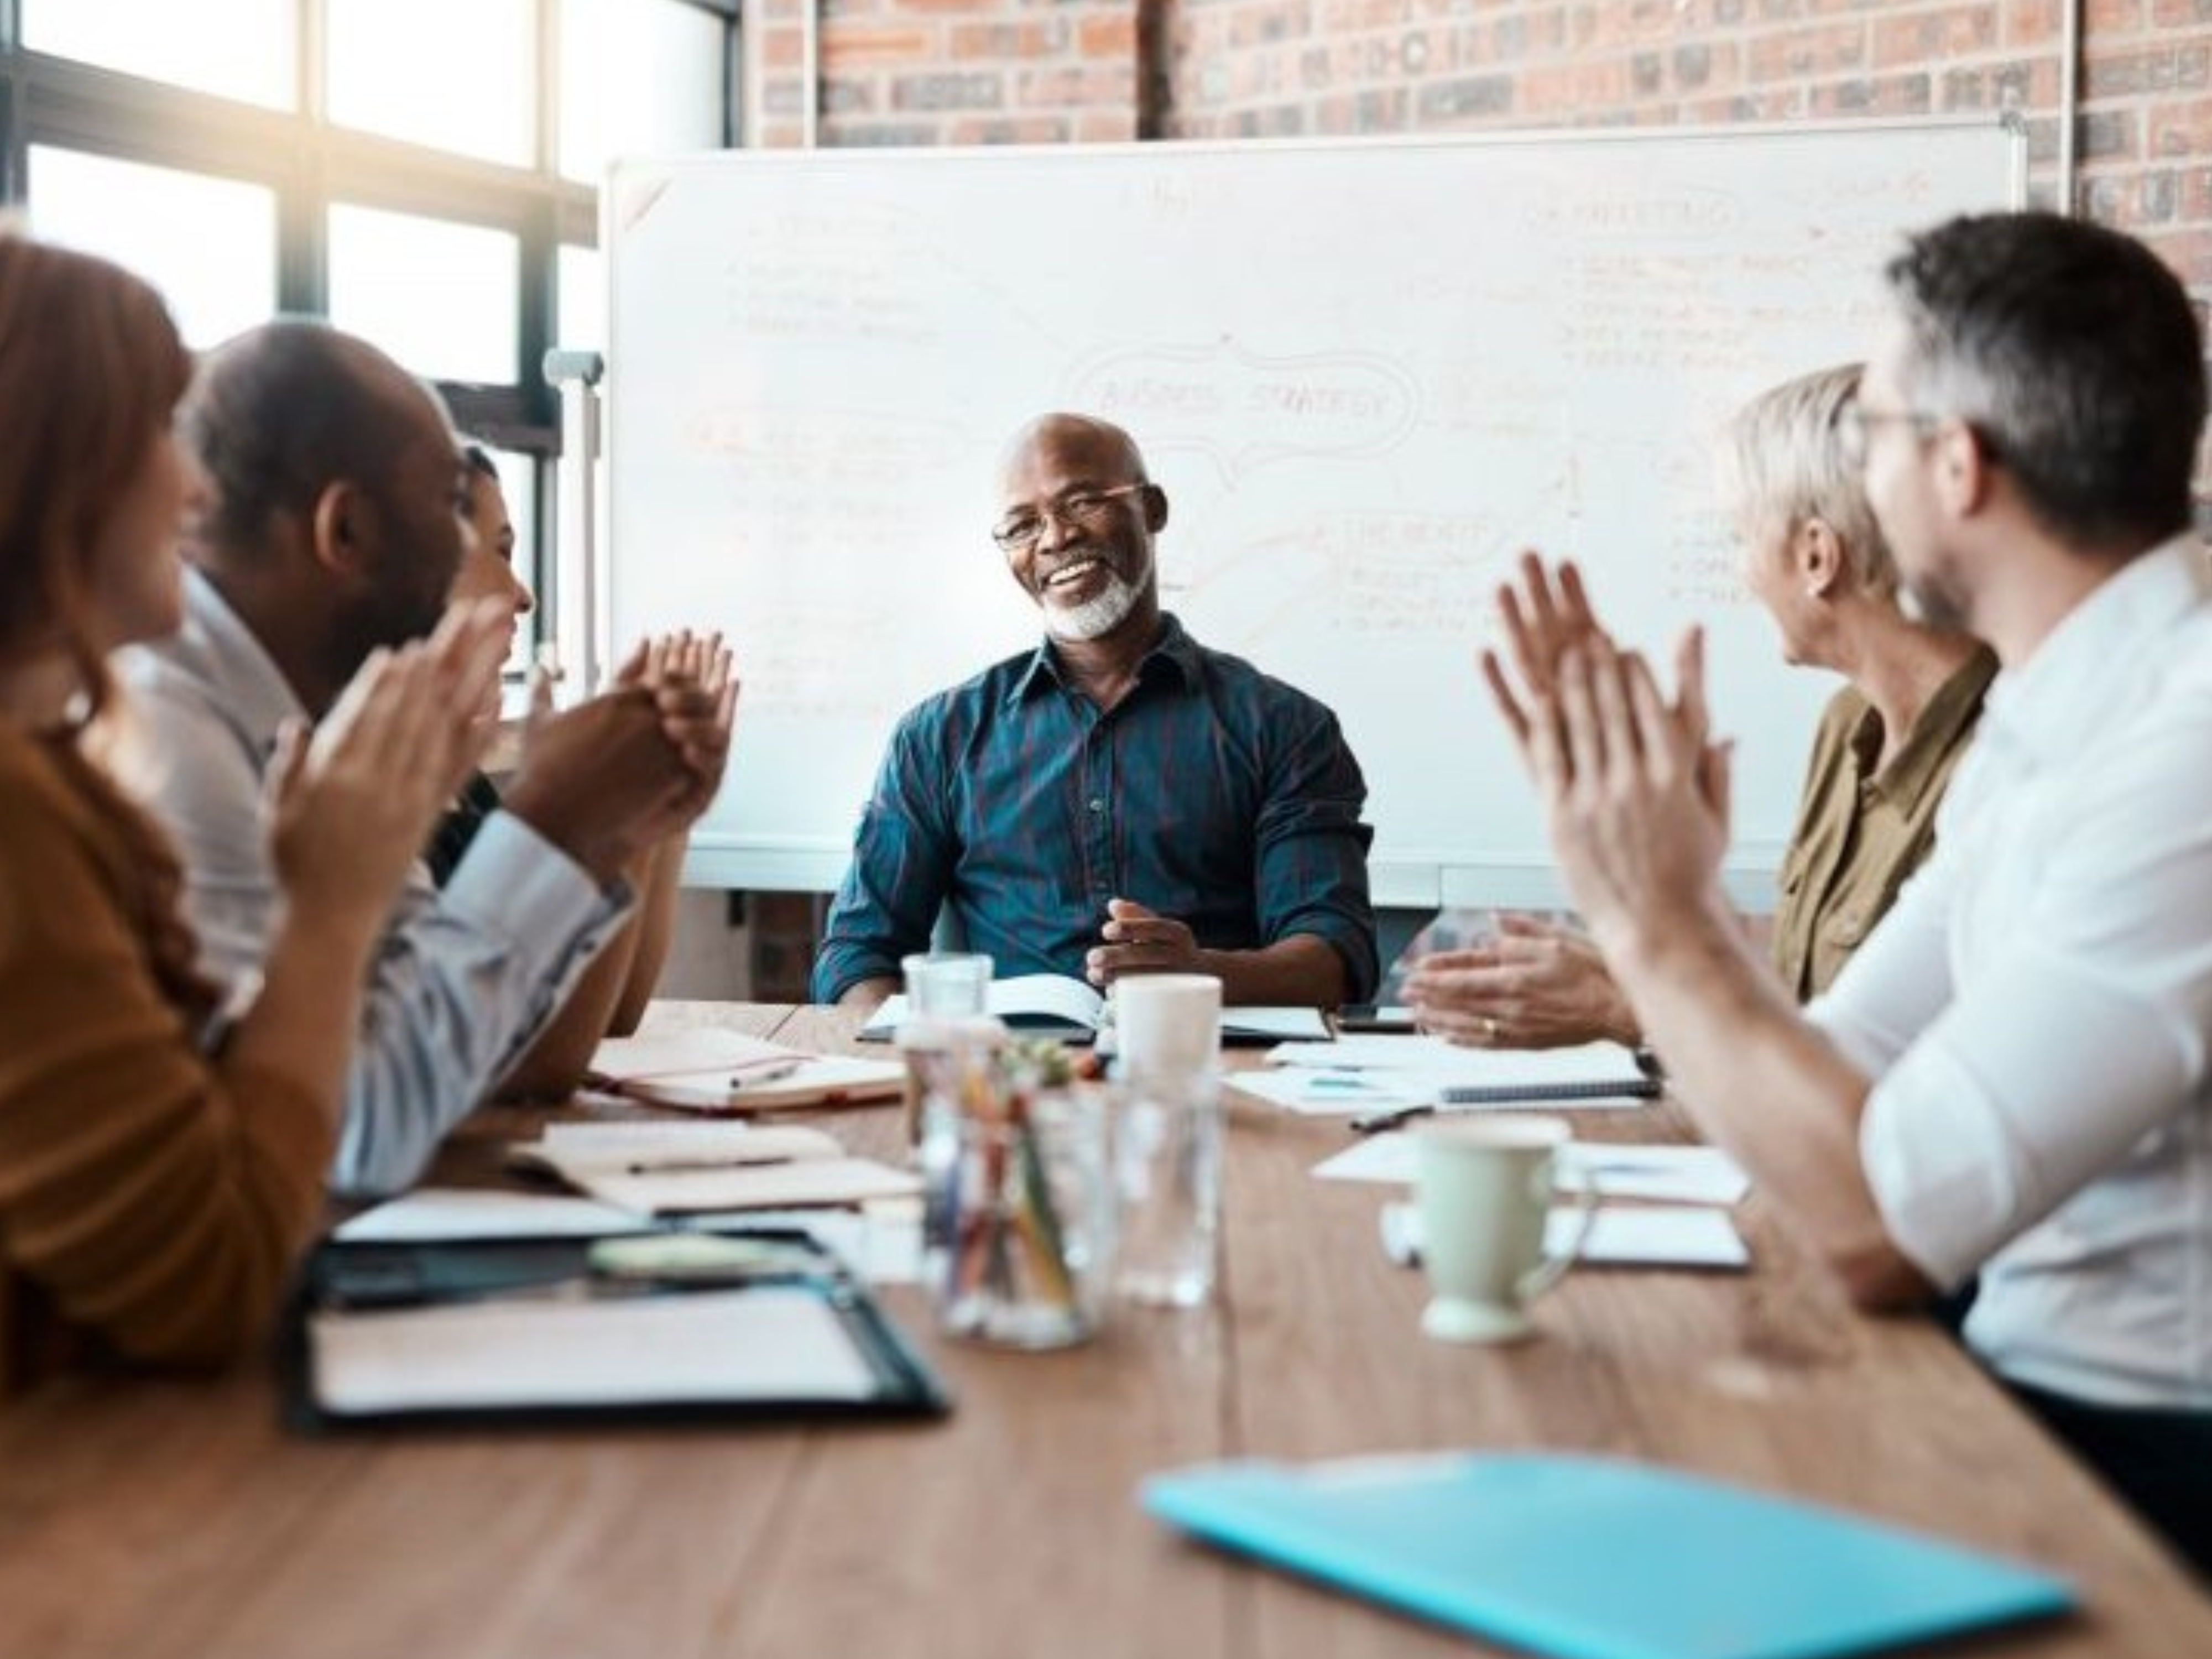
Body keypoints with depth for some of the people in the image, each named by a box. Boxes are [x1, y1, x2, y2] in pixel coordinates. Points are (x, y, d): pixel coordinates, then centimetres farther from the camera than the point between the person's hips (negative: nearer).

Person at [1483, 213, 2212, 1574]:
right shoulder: (2049, 725, 7)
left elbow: (1875, 1222, -25)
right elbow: (1826, 1076, 11)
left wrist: (1658, 924, -14)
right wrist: (1663, 909, 2)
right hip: (2041, 1385, 7)